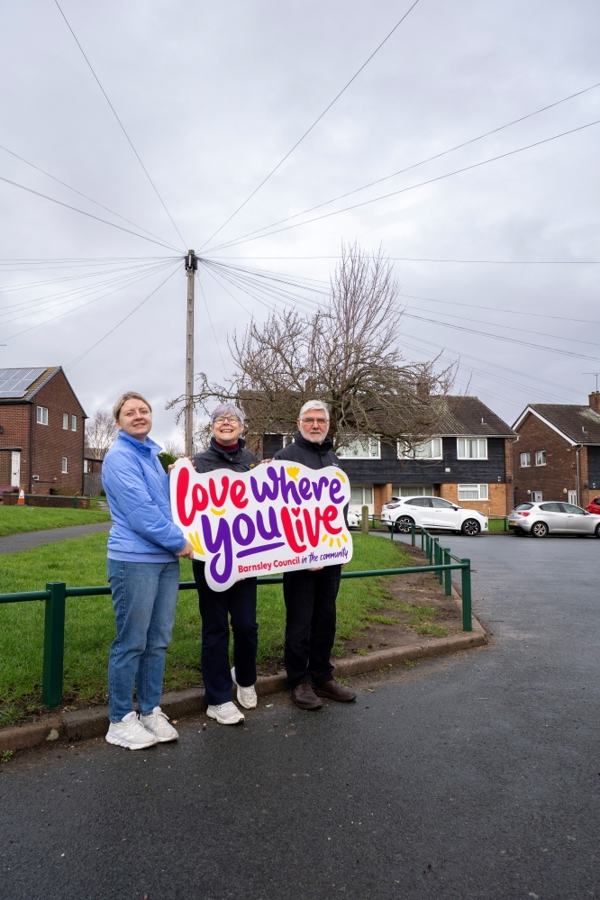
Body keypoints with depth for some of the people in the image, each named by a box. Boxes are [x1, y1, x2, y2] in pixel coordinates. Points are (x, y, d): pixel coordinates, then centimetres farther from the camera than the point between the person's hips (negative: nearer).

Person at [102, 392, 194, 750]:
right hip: (135, 560, -8)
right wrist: (179, 542, -10)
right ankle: (120, 720, 15)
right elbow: (140, 512, -17)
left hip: (166, 560, 8)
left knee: (158, 641, 12)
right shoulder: (119, 457, -10)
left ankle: (151, 710, 25)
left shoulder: (152, 454, 16)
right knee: (131, 643, 1)